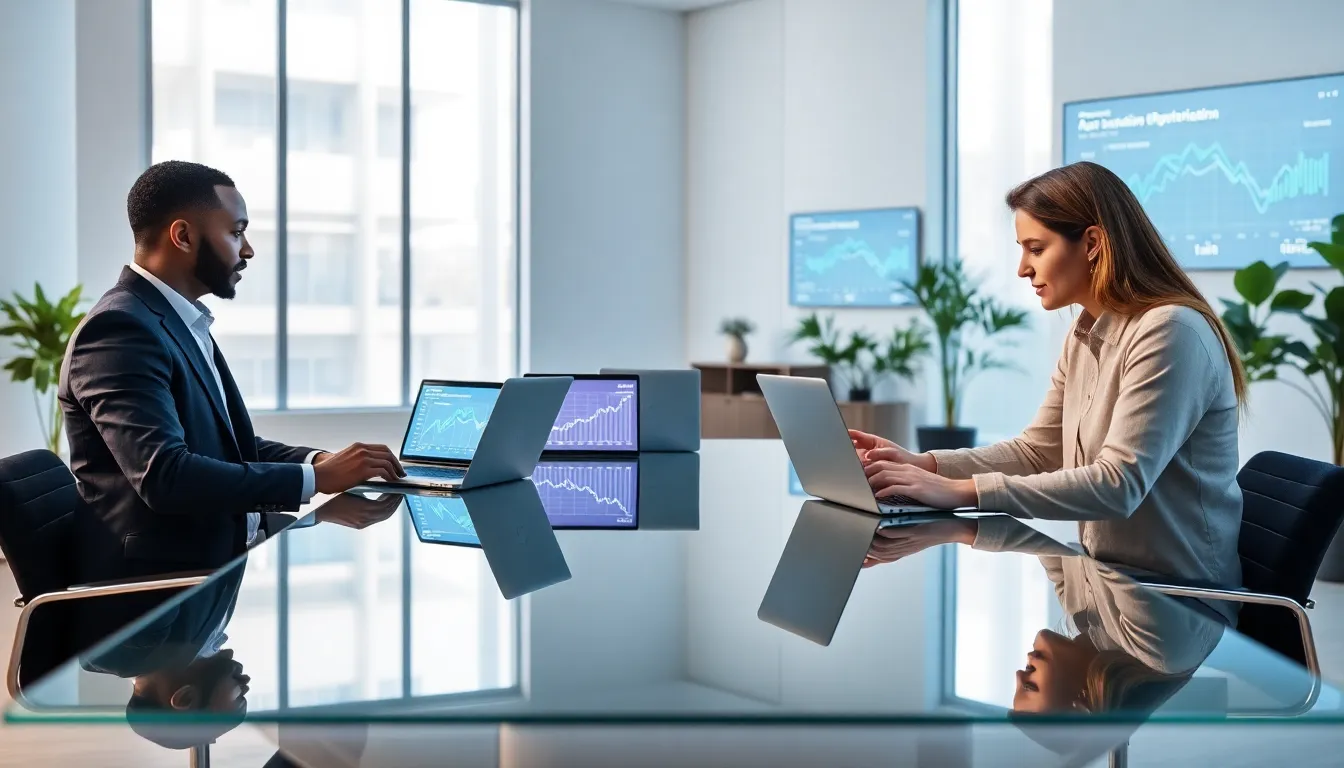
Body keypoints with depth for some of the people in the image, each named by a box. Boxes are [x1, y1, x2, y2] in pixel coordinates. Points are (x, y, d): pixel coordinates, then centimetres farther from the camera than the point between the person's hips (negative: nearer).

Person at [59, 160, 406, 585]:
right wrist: (317, 478, -22)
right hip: (161, 587, -9)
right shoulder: (120, 328, -15)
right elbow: (165, 476, -25)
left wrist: (320, 461, -1)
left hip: (215, 563, 9)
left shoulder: (184, 323, 16)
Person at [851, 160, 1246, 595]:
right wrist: (925, 465, -4)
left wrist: (964, 492, -30)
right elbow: (1036, 452, 11)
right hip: (1116, 579, 7)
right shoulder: (1085, 336, 10)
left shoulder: (1170, 332, -20)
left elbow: (1119, 484, -26)